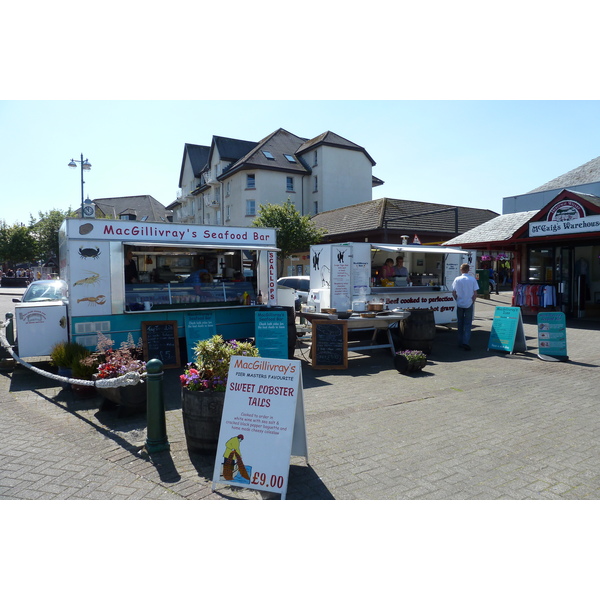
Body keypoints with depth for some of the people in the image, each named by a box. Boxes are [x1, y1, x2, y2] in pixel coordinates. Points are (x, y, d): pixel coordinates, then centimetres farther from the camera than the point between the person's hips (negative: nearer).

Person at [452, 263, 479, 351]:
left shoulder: (457, 279, -4)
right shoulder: (472, 279, -6)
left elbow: (453, 293, -1)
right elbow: (475, 293, -5)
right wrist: (473, 302, 9)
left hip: (459, 304, 1)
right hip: (469, 304, -1)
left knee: (460, 324, 12)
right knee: (468, 324, 4)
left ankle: (460, 343, 18)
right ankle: (466, 342, -9)